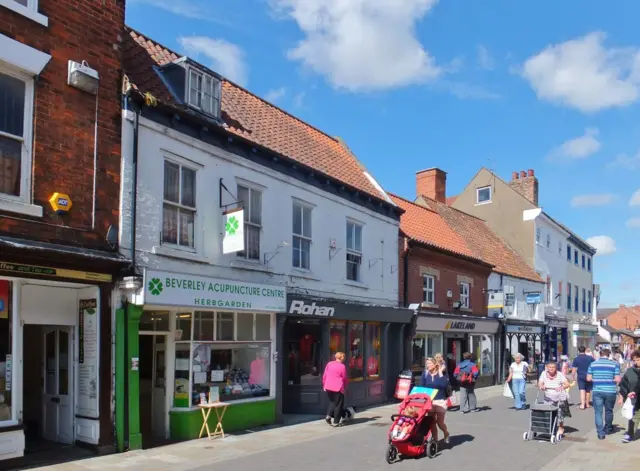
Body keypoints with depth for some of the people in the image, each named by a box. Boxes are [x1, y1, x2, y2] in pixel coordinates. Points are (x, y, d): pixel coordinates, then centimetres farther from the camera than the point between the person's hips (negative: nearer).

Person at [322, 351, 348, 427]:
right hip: (338, 388, -5)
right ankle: (336, 422, 6)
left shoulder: (329, 364, 4)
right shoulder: (342, 366, -9)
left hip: (328, 387, 5)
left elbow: (324, 375, 6)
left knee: (332, 401, 22)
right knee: (338, 404, 6)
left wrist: (324, 385, 16)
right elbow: (345, 378, -2)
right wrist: (345, 386, 14)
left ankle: (328, 415, 1)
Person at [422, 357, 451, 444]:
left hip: (440, 401, -3)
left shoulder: (442, 374, -6)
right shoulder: (425, 374, 2)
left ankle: (446, 433, 30)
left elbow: (445, 385, -20)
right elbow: (422, 387, 5)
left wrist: (441, 374, -19)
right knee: (432, 423, 7)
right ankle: (435, 440, 20)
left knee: (440, 422, -1)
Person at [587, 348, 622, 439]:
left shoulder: (593, 364, 2)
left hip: (597, 391, 0)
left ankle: (601, 433, 1)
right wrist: (611, 380, 12)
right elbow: (618, 380, -8)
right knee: (609, 411, 19)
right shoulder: (614, 364, -4)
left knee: (598, 412, 5)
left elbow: (588, 378, 2)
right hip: (610, 391, 0)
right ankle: (608, 429, 38)